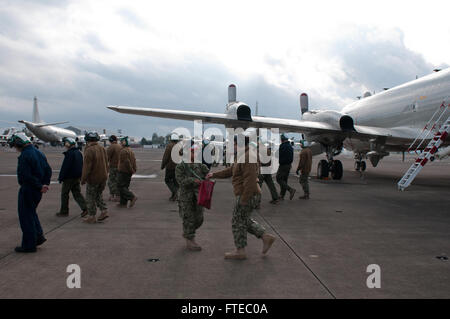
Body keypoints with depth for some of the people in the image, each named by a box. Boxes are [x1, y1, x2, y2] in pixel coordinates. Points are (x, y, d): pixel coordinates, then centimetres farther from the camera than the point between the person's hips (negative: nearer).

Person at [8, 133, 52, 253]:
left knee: (26, 217, 2)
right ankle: (39, 236, 20)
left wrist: (40, 186, -16)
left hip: (28, 190, -9)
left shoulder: (24, 156, -19)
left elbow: (26, 176, -24)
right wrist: (45, 184, 5)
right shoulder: (38, 152, 9)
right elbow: (48, 170, 12)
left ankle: (29, 245, 10)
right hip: (38, 192, 9)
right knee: (31, 212, 24)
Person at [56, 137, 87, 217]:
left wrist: (60, 177, -13)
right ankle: (85, 208, -1)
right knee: (77, 193, 11)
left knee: (64, 194, 5)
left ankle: (64, 212, 13)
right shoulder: (79, 153, 10)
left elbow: (65, 167, -19)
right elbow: (81, 165, 17)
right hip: (77, 177, 8)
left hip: (69, 177, -8)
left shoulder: (69, 153, -18)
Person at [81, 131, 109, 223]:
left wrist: (83, 179, -9)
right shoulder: (102, 148, 6)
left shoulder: (89, 150, -17)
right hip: (103, 177, 7)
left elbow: (87, 167, -18)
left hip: (93, 178, -7)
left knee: (90, 198, 6)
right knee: (99, 194, 22)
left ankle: (92, 217, 12)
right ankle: (104, 211, 12)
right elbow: (106, 163, 12)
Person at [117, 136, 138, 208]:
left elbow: (127, 162, -21)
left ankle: (132, 197, -15)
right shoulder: (131, 151, 13)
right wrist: (134, 170, 10)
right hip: (128, 173, 9)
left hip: (123, 172, -9)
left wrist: (131, 170, -13)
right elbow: (134, 161, 12)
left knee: (121, 187, -4)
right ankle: (123, 203, 15)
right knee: (125, 187, 12)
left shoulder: (123, 151, -17)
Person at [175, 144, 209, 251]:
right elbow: (181, 180, -16)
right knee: (189, 219, 0)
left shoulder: (200, 165, 7)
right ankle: (190, 241, 13)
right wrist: (193, 180, -27)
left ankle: (186, 233, 33)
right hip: (185, 196, -5)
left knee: (199, 219, 8)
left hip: (197, 196, 5)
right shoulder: (180, 166, -5)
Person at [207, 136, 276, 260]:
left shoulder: (248, 157, -19)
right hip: (243, 194, 10)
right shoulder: (243, 157, 14)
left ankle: (240, 251, 11)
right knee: (245, 221, 18)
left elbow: (250, 180, -25)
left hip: (245, 194, -10)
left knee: (238, 222, 1)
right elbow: (230, 171, 21)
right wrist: (214, 175, 19)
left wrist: (244, 199, -23)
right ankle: (266, 237, 19)